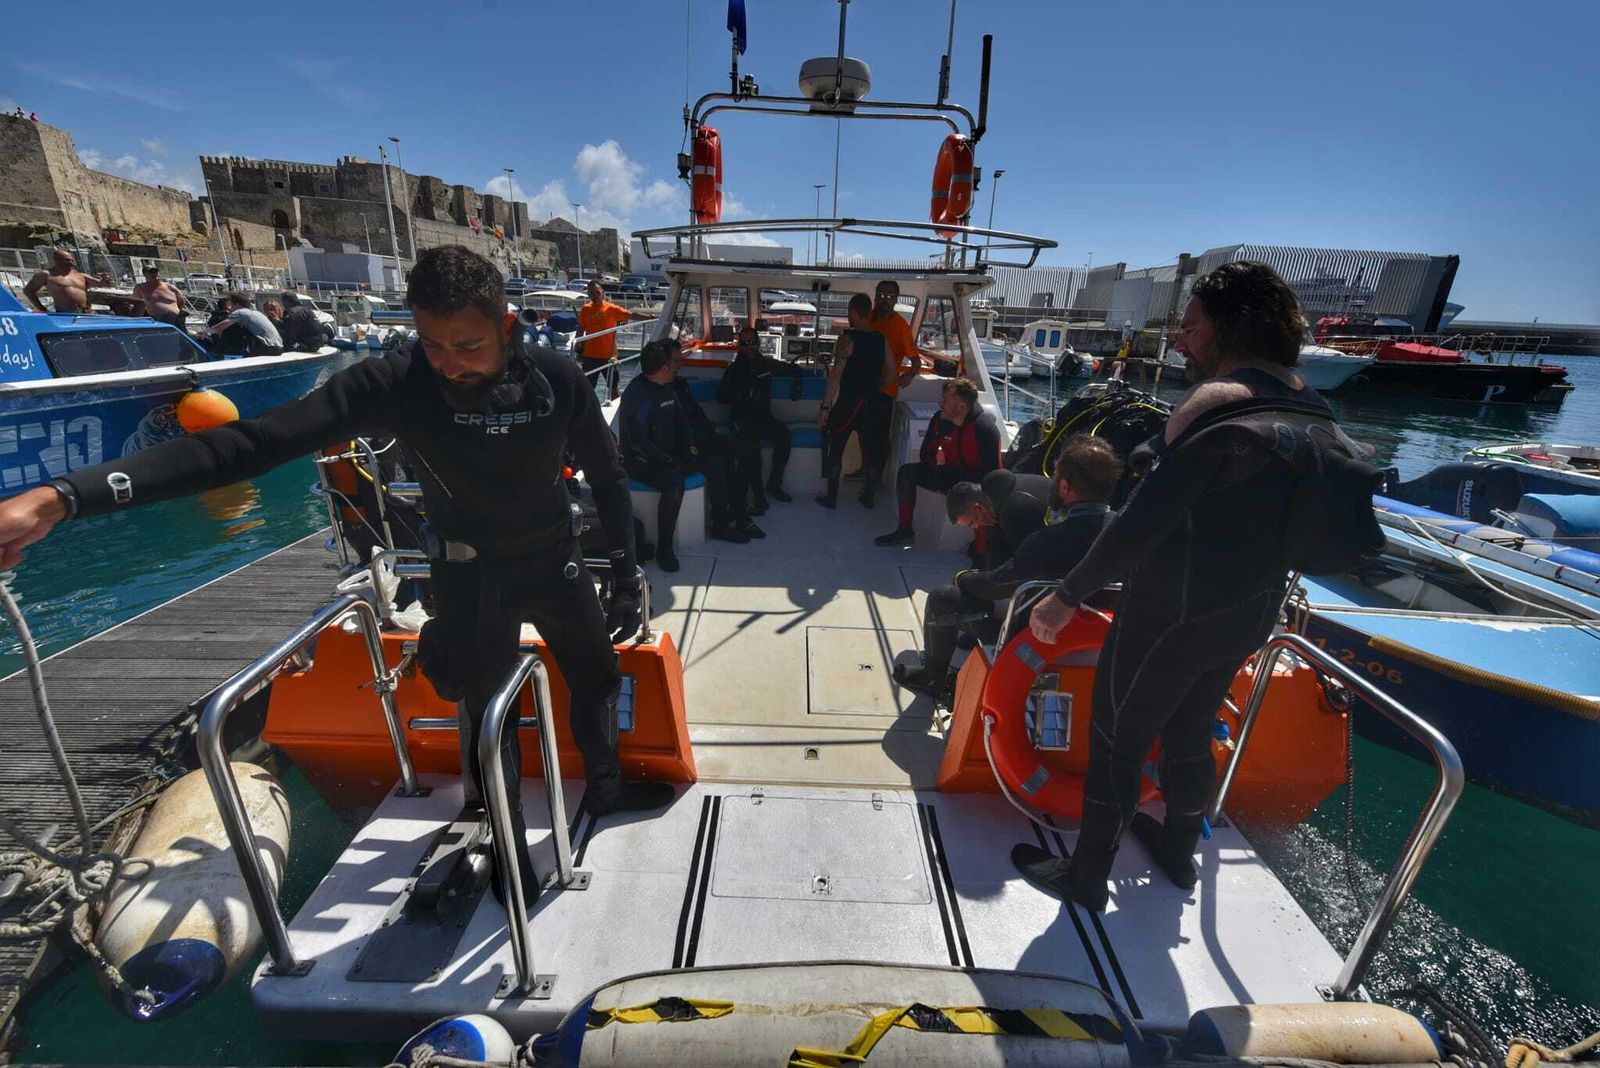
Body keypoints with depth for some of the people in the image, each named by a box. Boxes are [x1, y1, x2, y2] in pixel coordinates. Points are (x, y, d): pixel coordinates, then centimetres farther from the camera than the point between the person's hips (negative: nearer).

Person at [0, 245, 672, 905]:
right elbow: (253, 442, -25)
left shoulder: (556, 378, -18)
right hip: (471, 578, -2)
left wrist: (626, 578, -4)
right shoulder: (393, 383, -22)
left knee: (598, 677, 18)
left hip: (556, 563, 3)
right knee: (484, 711, 11)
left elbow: (607, 477, -7)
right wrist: (62, 496, -35)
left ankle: (604, 787, 48)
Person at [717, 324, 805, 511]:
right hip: (742, 418, -3)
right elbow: (721, 397, -5)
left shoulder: (767, 364, 11)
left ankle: (774, 484, -12)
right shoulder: (733, 370, 5)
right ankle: (758, 496, -32)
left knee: (784, 435, -27)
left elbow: (794, 369, 24)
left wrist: (797, 385, 5)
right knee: (753, 442, -35)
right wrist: (744, 395, -21)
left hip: (763, 416, 3)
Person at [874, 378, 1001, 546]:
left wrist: (957, 480, -23)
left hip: (977, 482, -6)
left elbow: (989, 472, -24)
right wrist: (937, 470, -10)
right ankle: (904, 531, -1)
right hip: (951, 475, 6)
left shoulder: (984, 427, -23)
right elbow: (926, 453, 9)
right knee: (906, 472, -6)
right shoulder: (939, 420, -6)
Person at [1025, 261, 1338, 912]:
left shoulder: (1219, 401, -21)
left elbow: (1144, 519, -28)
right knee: (1189, 736, 26)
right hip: (1250, 614, 9)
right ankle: (1178, 850, 48)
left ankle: (1087, 877, 26)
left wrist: (1069, 595, -23)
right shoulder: (1310, 407, 7)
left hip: (1176, 614, -9)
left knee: (1116, 742, 9)